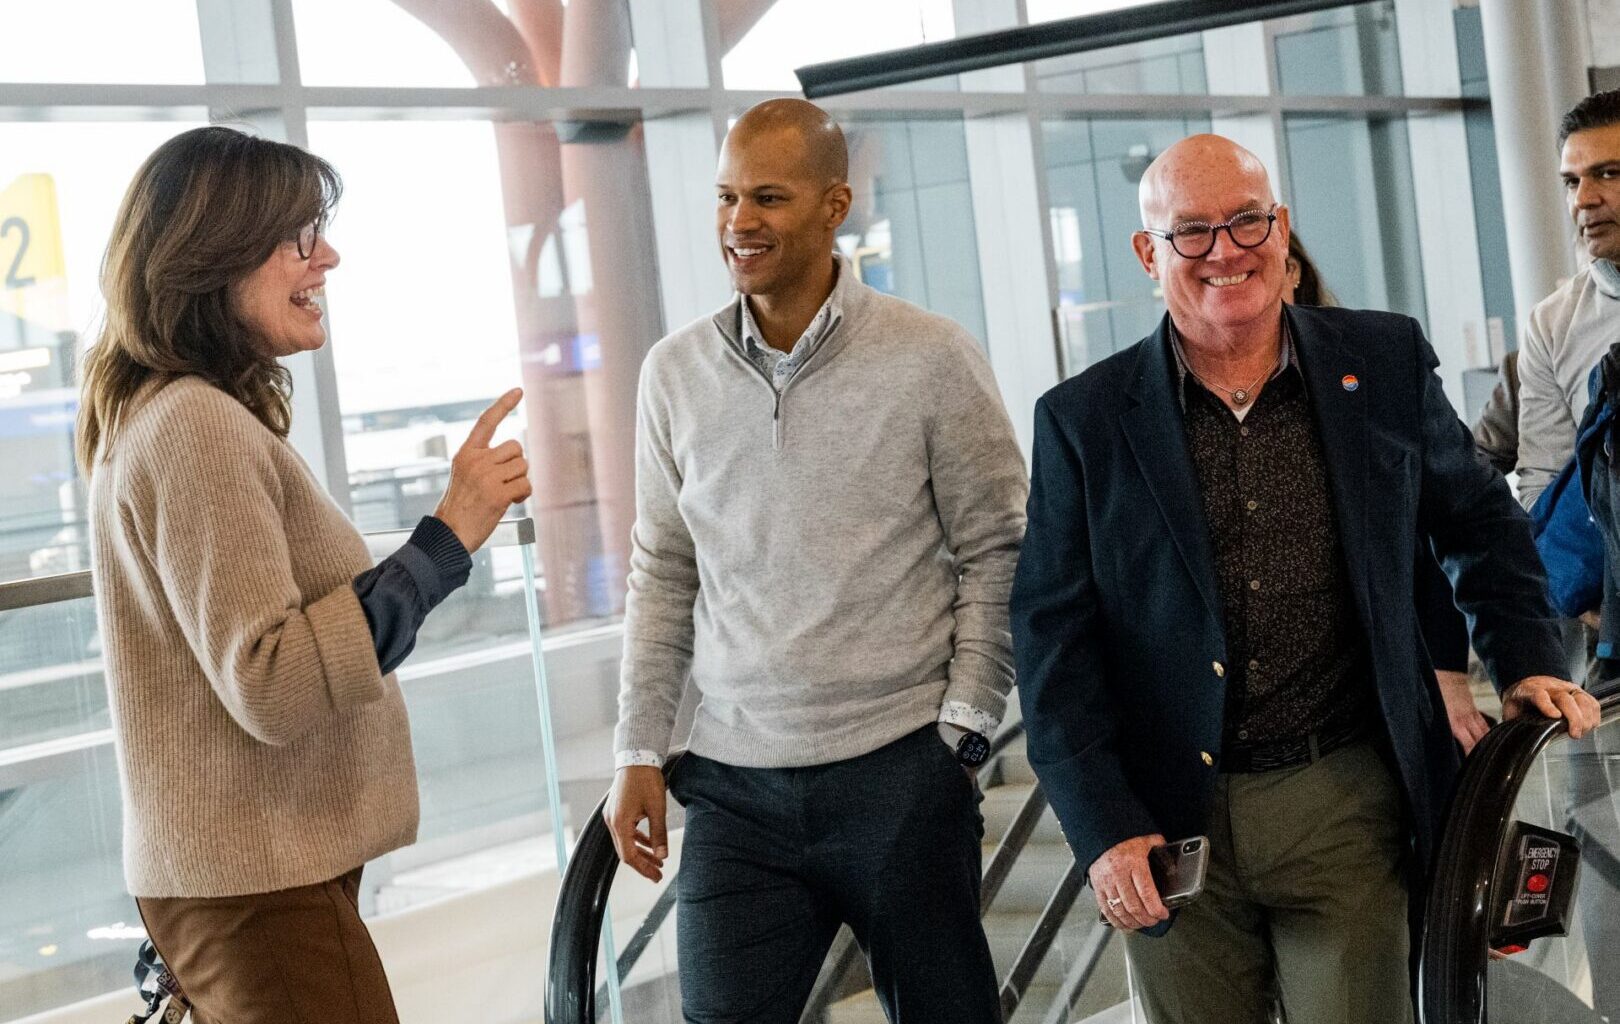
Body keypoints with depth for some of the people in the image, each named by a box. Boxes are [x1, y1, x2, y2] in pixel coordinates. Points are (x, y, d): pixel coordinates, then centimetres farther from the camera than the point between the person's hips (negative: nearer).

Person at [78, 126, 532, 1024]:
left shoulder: (166, 416, 12)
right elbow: (273, 688, -24)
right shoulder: (195, 428, -19)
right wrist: (446, 536, -24)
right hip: (260, 895, -10)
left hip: (231, 876, 10)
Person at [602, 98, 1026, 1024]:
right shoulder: (674, 373, 6)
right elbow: (664, 574, 11)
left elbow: (995, 556, -1)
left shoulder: (933, 358, -4)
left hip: (902, 774, -2)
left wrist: (959, 733, -7)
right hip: (736, 784, 3)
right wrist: (639, 751, 8)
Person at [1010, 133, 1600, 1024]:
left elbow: (1480, 521, 18)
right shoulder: (1083, 421, -1)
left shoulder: (1386, 363, 4)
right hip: (1170, 826, 0)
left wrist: (1526, 662, 6)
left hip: (1346, 807, 0)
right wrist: (1102, 826, -10)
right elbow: (1052, 636, -3)